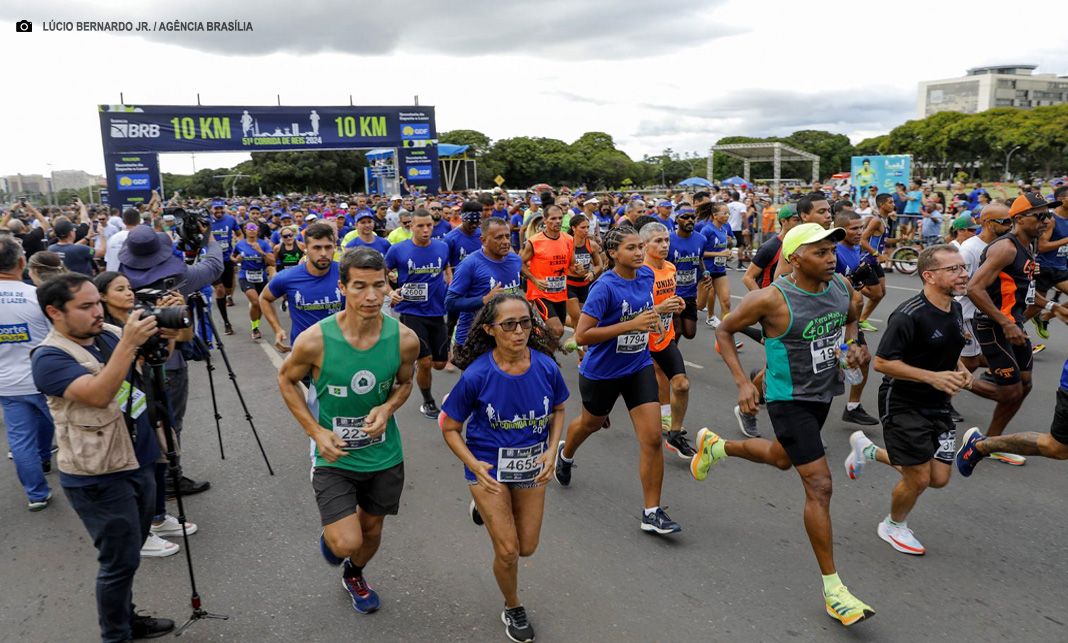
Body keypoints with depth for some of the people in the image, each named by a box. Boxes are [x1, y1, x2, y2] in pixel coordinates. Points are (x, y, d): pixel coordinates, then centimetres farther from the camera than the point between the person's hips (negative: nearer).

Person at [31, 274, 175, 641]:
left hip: (138, 464, 7)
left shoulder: (109, 334, 5)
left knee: (128, 556, 20)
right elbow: (99, 394, -31)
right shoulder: (49, 358, -17)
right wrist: (129, 344, -36)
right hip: (100, 479, -7)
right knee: (120, 561, 3)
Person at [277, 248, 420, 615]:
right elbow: (286, 380, -3)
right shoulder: (315, 340, -23)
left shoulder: (404, 339, -17)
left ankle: (354, 577, 55)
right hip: (334, 455, -2)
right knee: (346, 543, -11)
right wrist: (315, 431, -12)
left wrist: (387, 408, -17)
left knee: (371, 528, 20)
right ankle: (330, 532, 29)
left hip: (384, 453, 3)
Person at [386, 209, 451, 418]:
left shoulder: (443, 247, 0)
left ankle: (415, 362, 42)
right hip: (411, 312, -4)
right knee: (425, 361, -9)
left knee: (439, 364, 7)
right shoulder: (398, 250, -9)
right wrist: (389, 292, -12)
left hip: (437, 312, 4)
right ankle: (428, 402, 17)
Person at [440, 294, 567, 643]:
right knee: (507, 551, 1)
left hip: (532, 465, 3)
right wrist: (474, 465, -23)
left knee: (527, 548, 15)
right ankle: (513, 609, 32)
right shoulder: (477, 375, -24)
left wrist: (552, 450, -10)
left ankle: (487, 508, 44)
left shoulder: (546, 367, -17)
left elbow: (558, 409, 4)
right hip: (489, 466, -3)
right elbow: (449, 427, -10)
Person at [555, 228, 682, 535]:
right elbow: (581, 335, -28)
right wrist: (631, 325, -31)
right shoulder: (604, 287, -23)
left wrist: (652, 317, 2)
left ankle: (652, 513, 4)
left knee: (652, 437, -8)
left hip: (639, 367, 4)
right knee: (591, 424, 23)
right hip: (602, 371, -4)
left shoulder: (647, 275, -4)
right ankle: (565, 453, 59)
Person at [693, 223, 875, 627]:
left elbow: (851, 319, 18)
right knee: (820, 486, -10)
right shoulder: (771, 300, -23)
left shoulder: (841, 286, -5)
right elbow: (724, 331, -10)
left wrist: (853, 345, -4)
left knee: (782, 459, 28)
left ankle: (716, 446, 54)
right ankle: (833, 590, 3)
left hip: (823, 394, 8)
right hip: (789, 400, -8)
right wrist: (742, 381, -18)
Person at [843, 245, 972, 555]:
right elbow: (881, 362, -22)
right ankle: (894, 526, 30)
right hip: (903, 404, -8)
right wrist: (932, 377, -27)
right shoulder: (909, 315, -23)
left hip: (938, 405, 8)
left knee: (939, 478, 9)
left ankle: (869, 450, 30)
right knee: (918, 479, -1)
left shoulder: (955, 309, 3)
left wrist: (961, 370, 1)